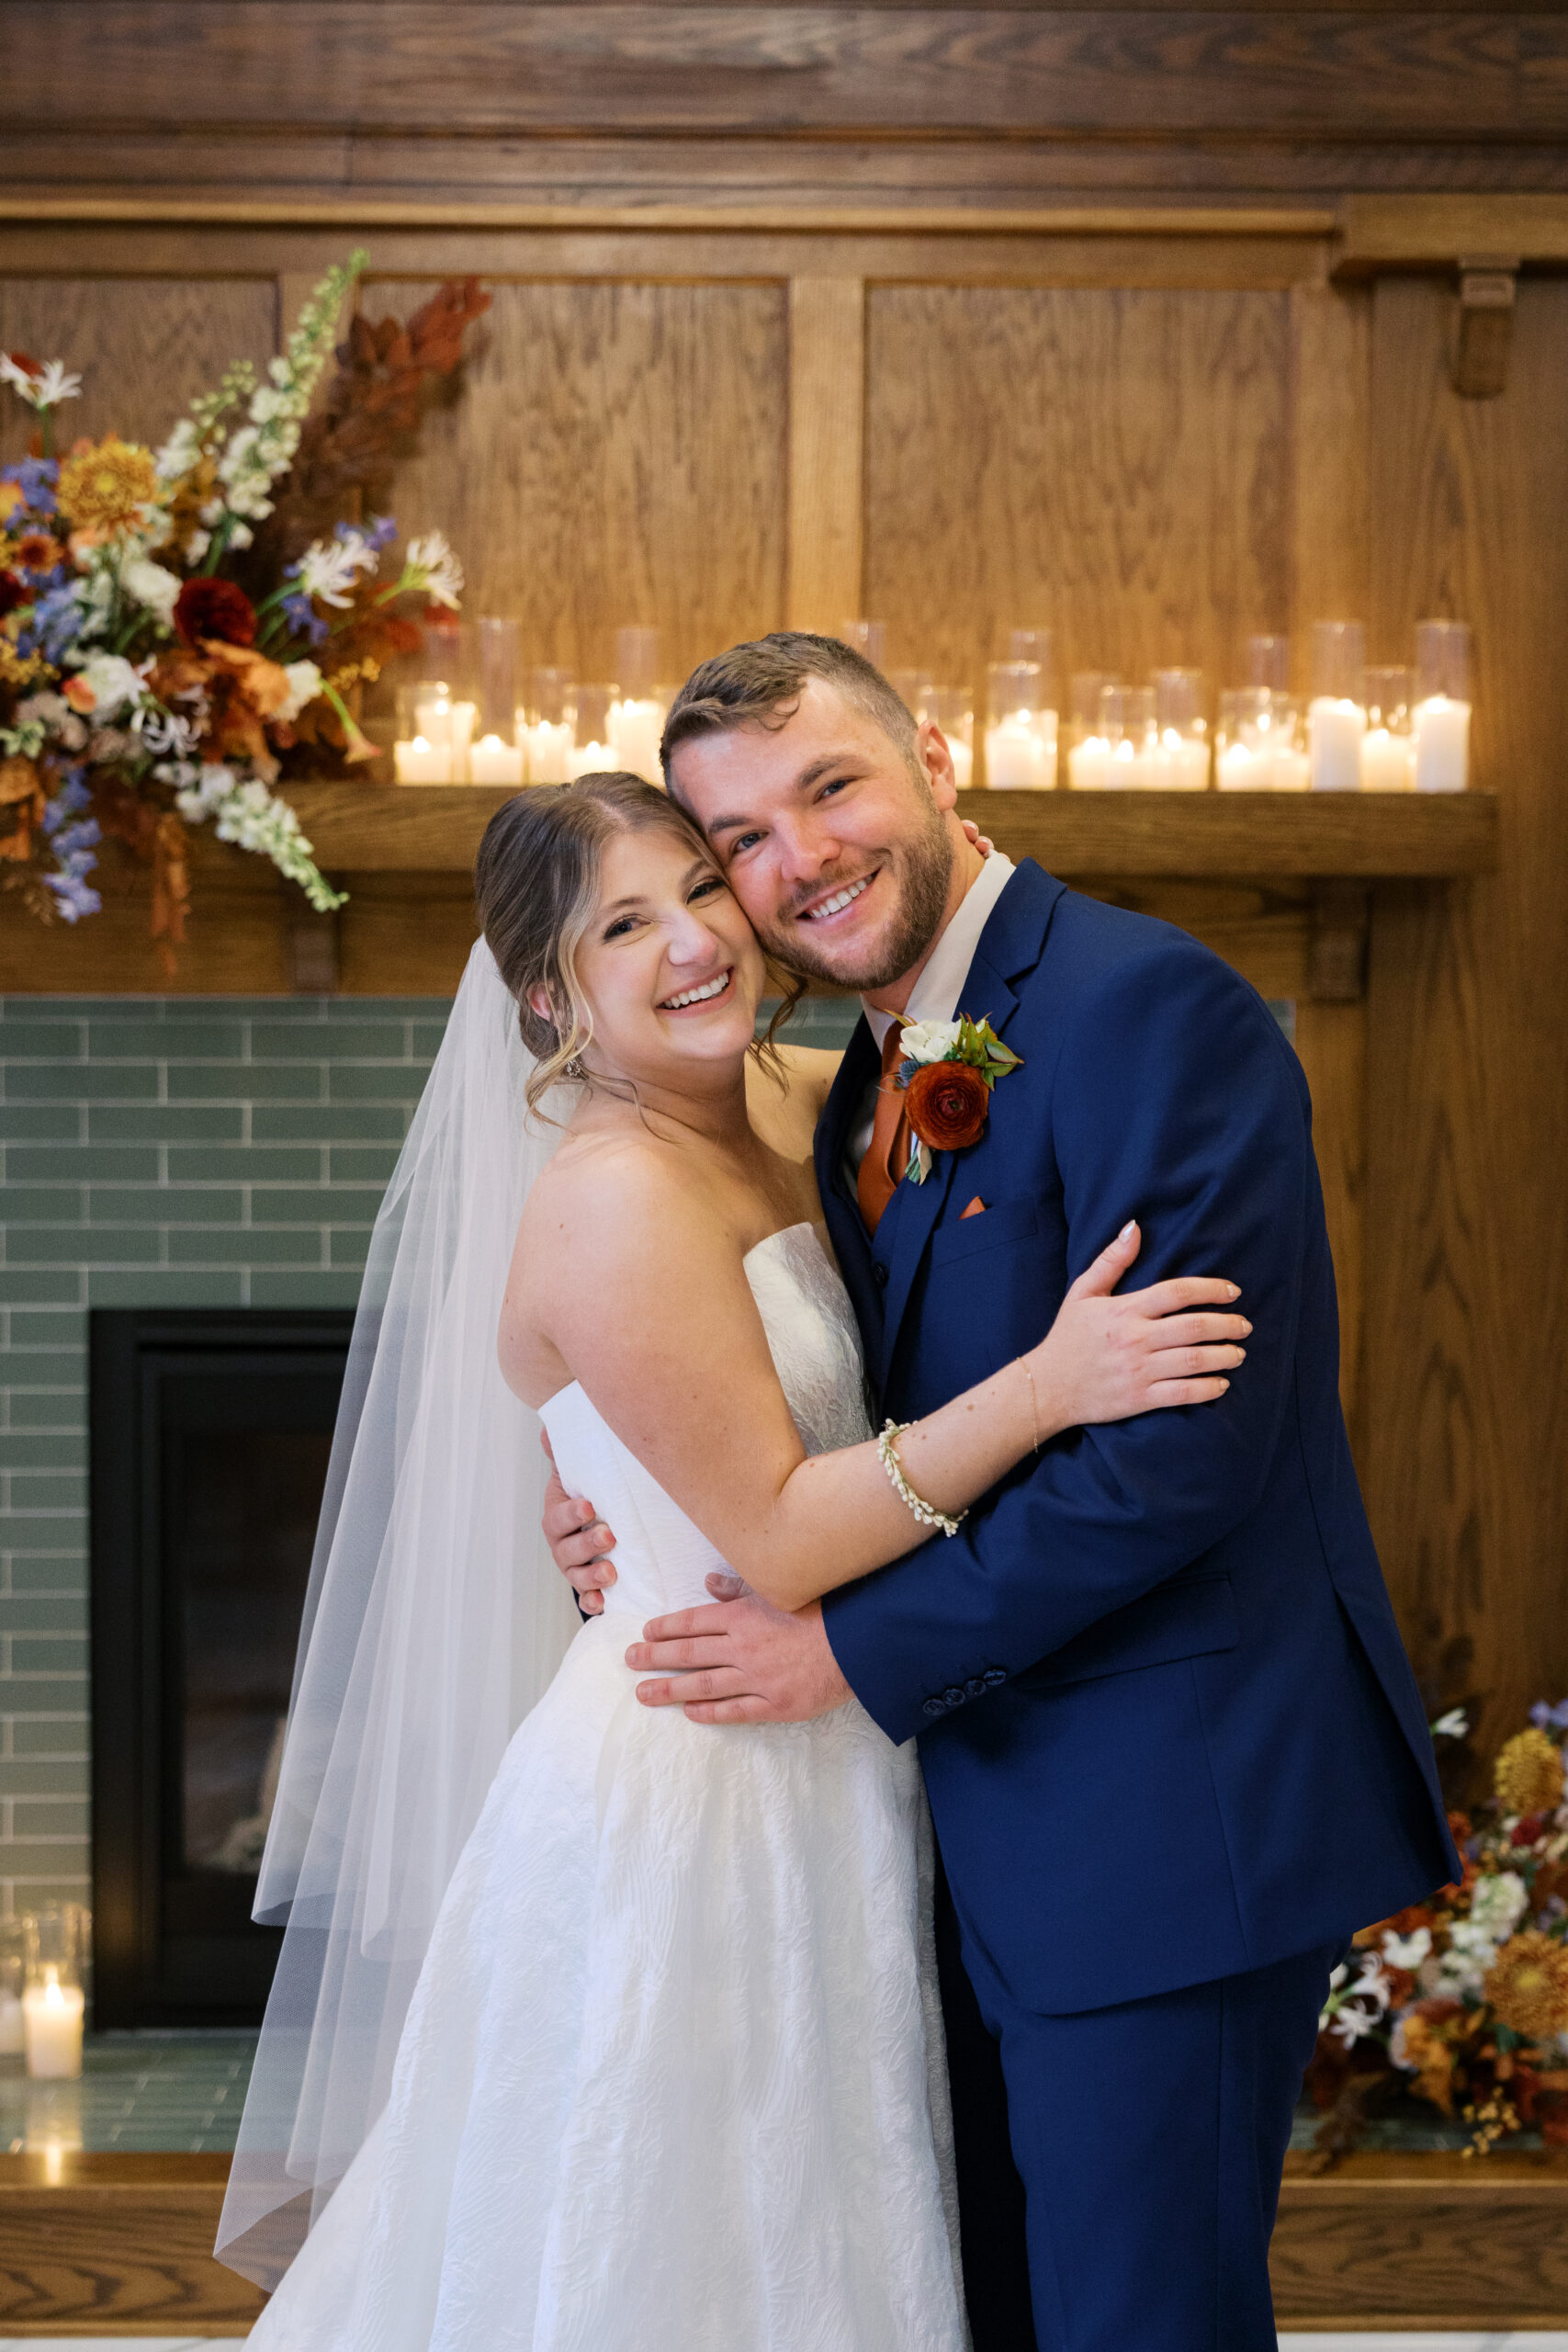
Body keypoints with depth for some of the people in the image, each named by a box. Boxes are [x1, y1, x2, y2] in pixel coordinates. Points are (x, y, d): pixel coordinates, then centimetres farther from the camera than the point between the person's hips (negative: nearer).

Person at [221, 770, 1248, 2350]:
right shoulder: (614, 1201, -22)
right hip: (689, 1796, -8)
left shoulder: (786, 1105, 3)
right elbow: (775, 1537, -24)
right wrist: (1048, 1385, -30)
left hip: (816, 1782, 8)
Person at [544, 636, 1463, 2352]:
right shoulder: (871, 1089, 13)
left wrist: (864, 1649, -17)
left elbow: (1183, 1444, -24)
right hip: (982, 1821, 9)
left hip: (1168, 1820, -9)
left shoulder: (1150, 1007, -16)